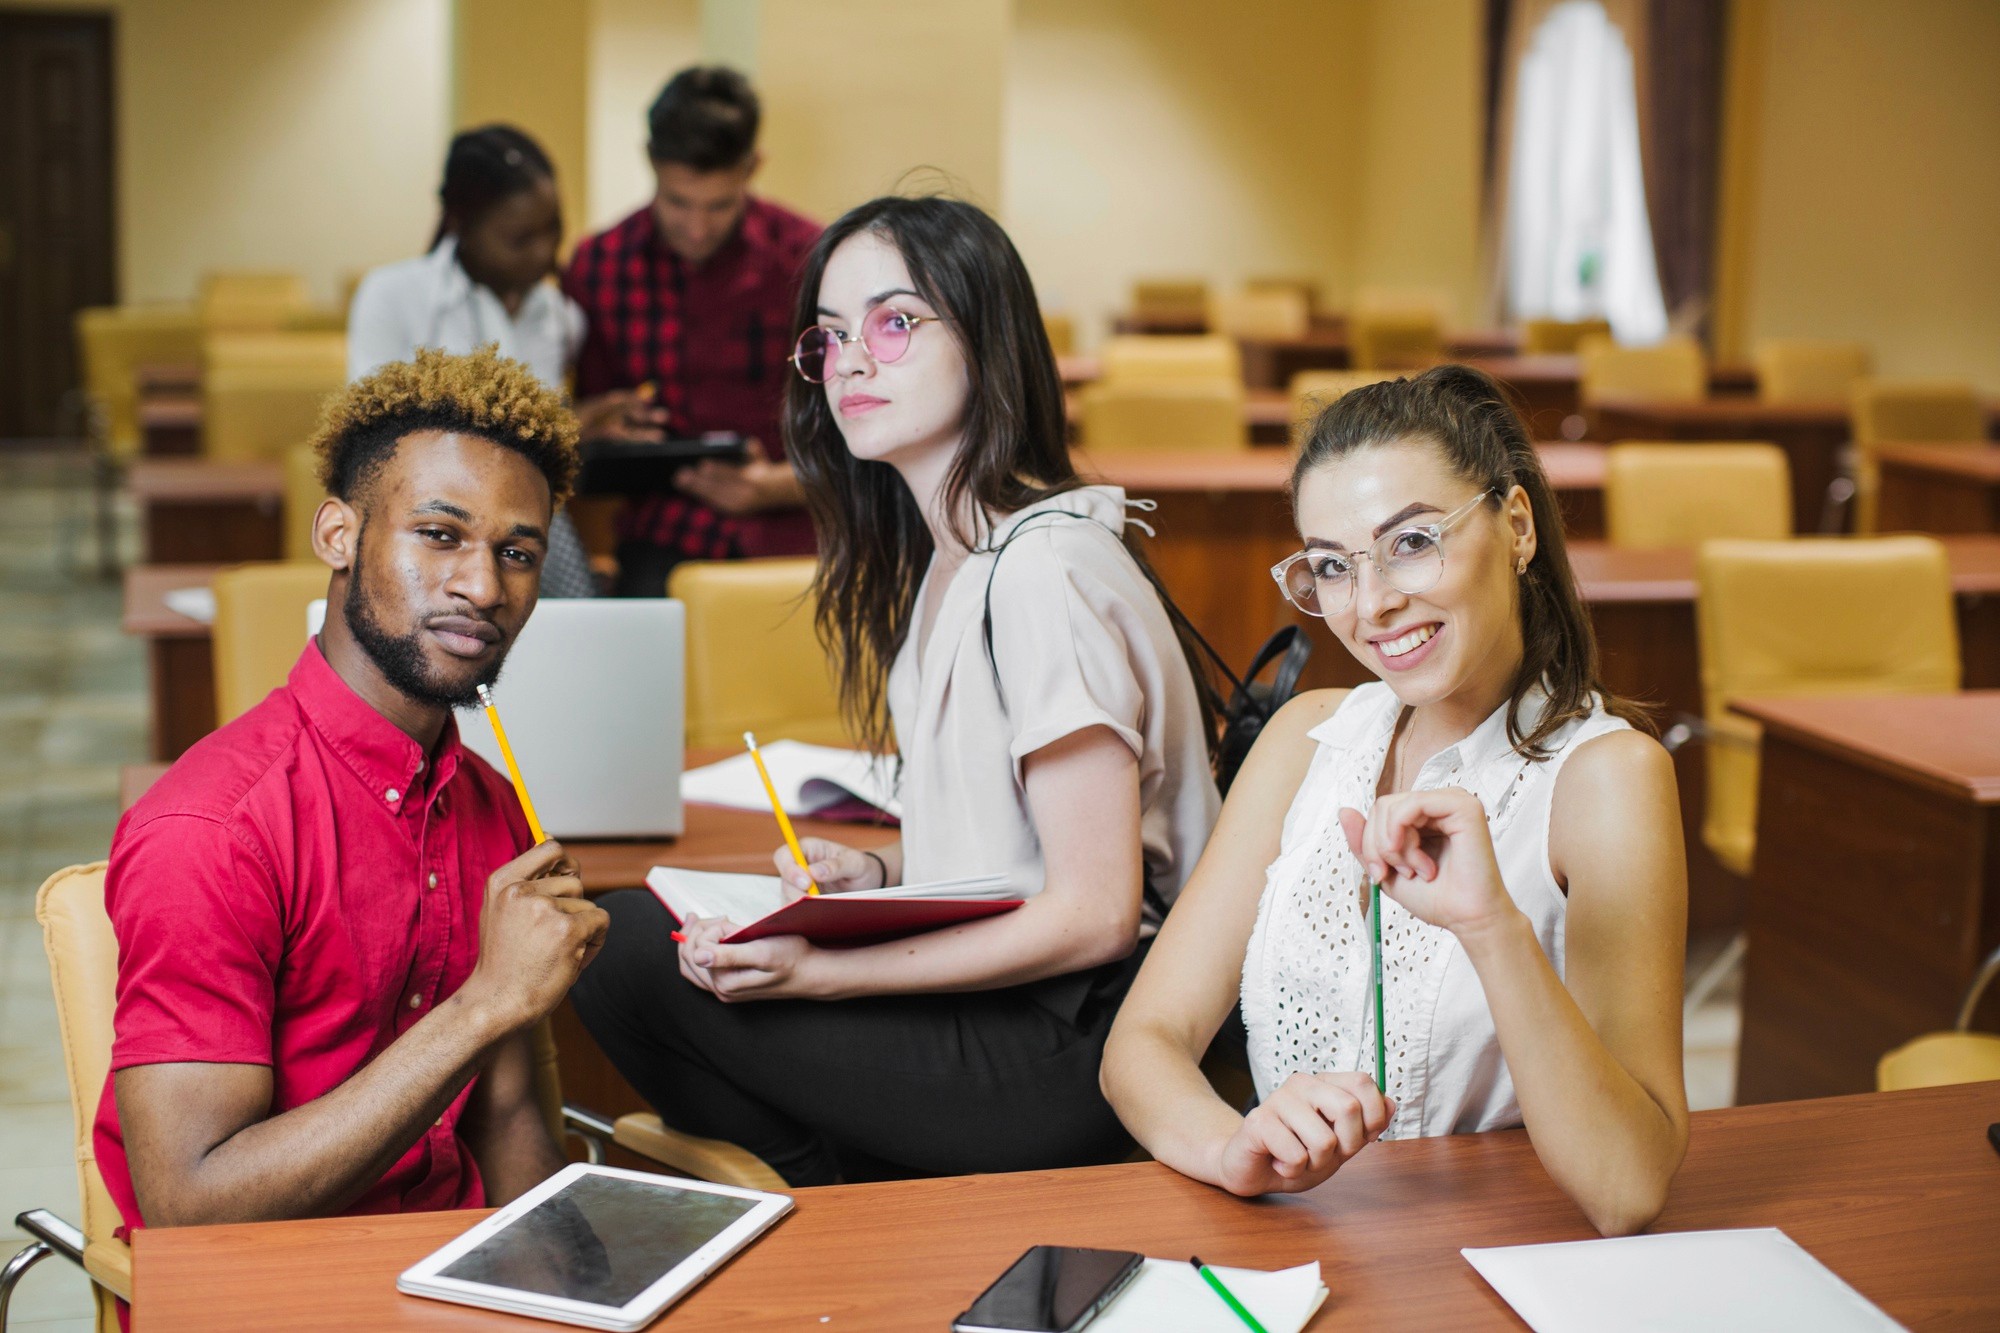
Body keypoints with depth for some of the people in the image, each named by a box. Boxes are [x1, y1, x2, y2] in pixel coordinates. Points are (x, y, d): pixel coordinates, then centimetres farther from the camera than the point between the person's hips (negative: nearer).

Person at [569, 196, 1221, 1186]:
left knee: (626, 951, -12)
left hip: (1069, 1049, -9)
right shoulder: (943, 554, 11)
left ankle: (848, 1201, 8)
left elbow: (1095, 914, -21)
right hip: (990, 995, 9)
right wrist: (876, 873, 1)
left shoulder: (1046, 569, -19)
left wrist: (821, 971, -22)